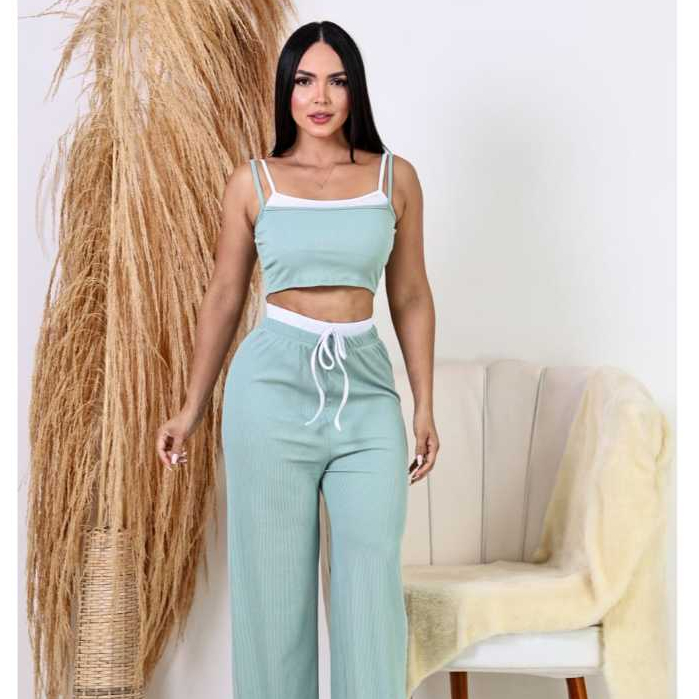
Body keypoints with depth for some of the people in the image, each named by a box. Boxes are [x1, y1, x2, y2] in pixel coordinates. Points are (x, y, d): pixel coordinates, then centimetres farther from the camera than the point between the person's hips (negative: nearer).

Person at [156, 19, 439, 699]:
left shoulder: (396, 177, 7)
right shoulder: (252, 182, 5)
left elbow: (410, 298, 11)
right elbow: (223, 300, 11)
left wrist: (425, 408, 8)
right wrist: (191, 409, 11)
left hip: (366, 389, 1)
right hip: (274, 386, -1)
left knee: (372, 583, -1)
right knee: (274, 584, 5)